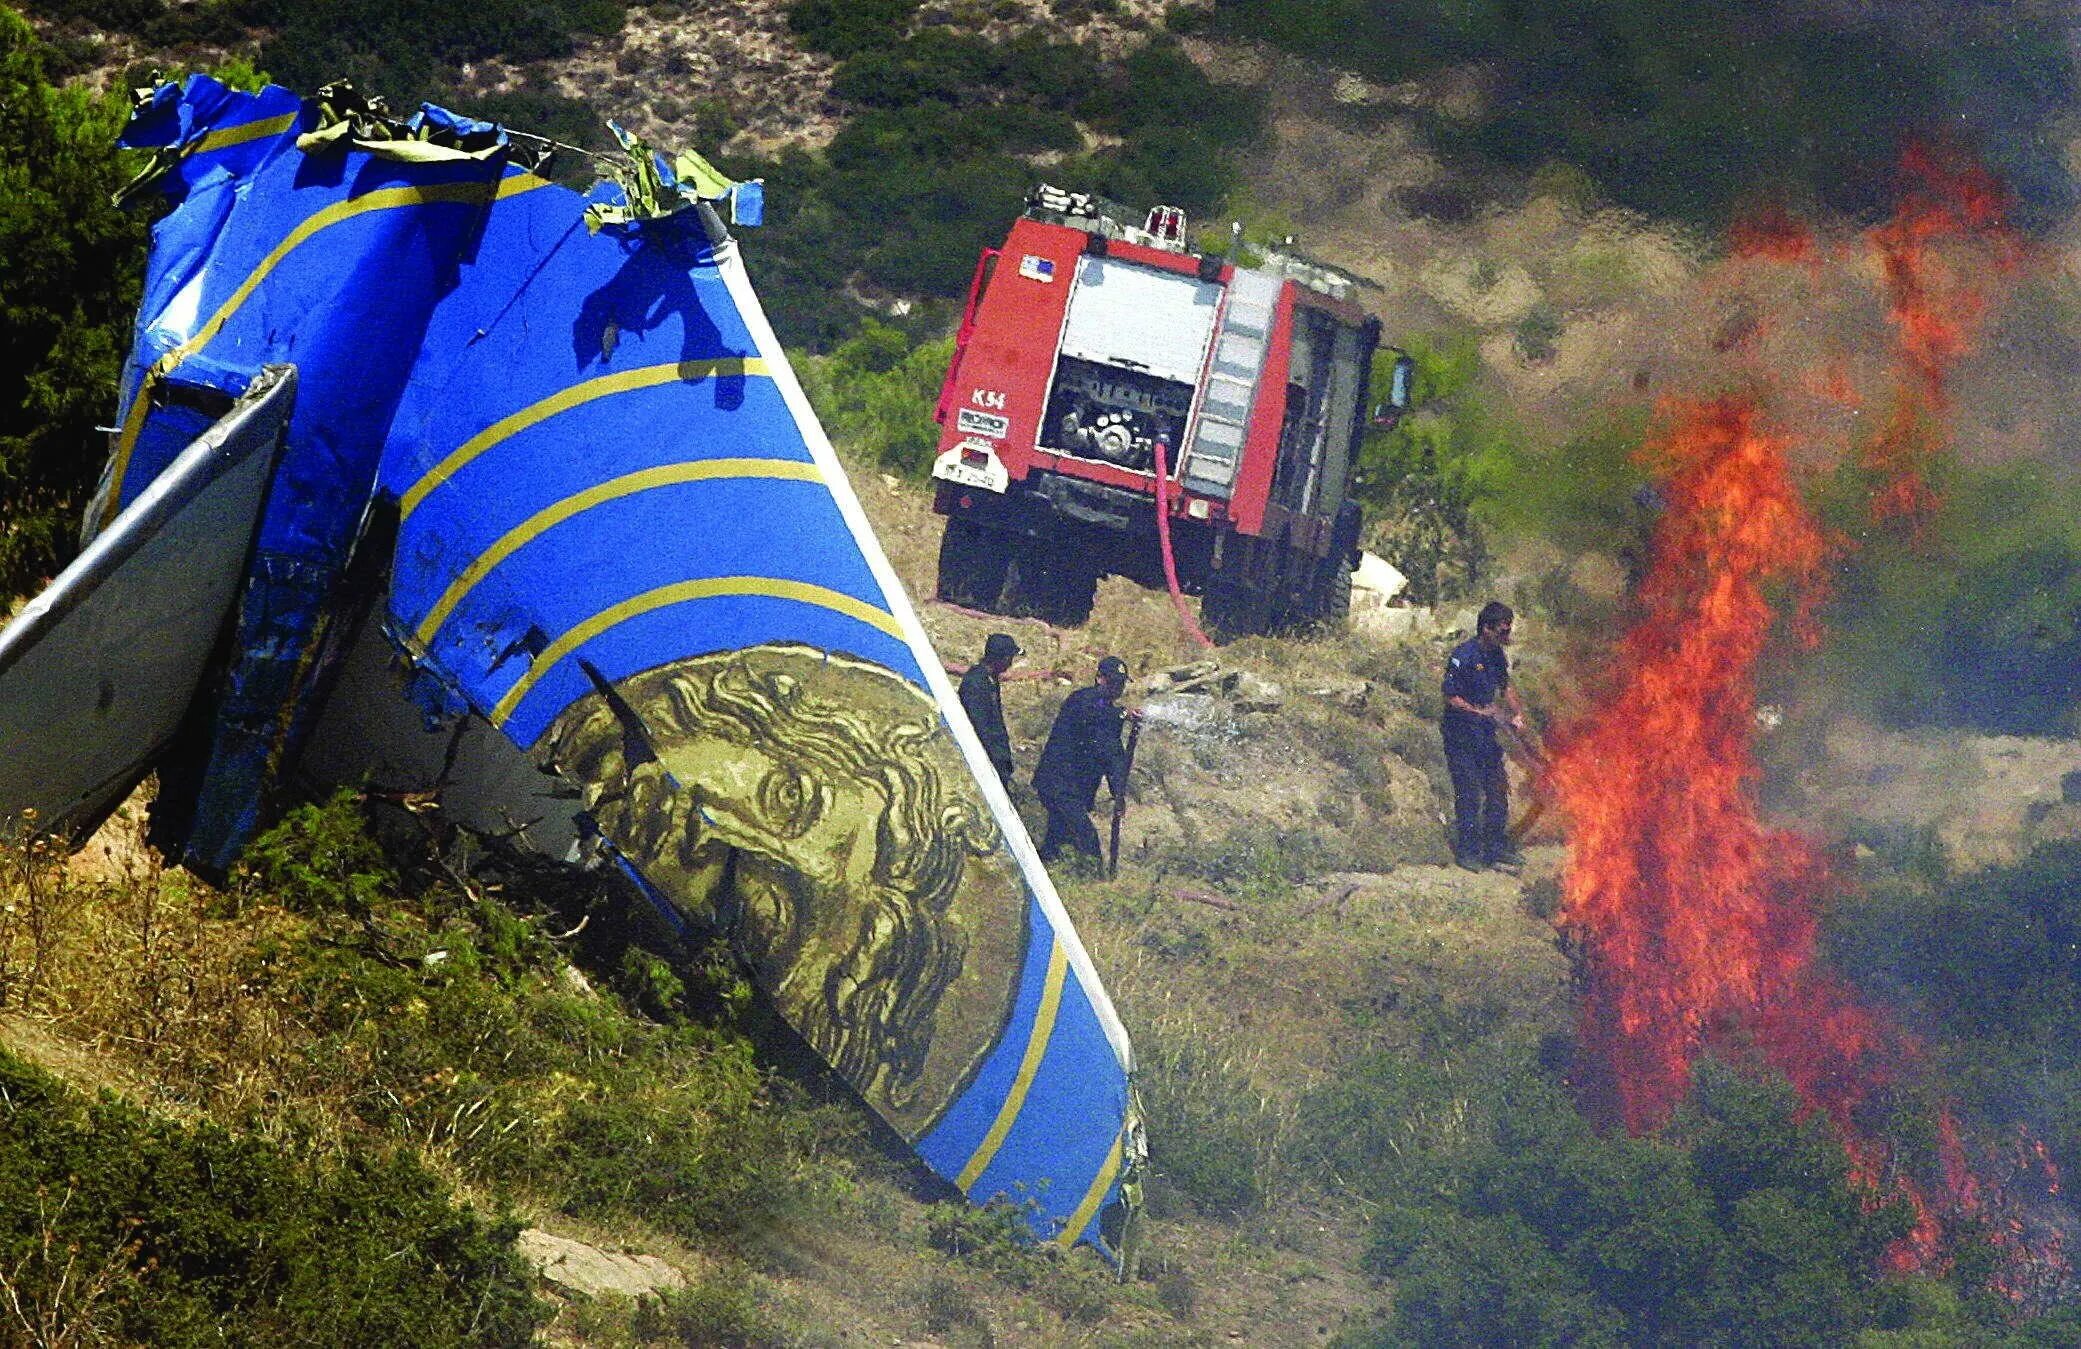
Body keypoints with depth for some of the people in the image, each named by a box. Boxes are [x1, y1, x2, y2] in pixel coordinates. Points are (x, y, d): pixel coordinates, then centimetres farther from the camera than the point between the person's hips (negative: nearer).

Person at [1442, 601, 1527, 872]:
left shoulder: (1498, 656, 6)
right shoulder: (1463, 656, -18)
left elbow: (1504, 687, 21)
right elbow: (1450, 696, -17)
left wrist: (1517, 714, 7)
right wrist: (1479, 712, -25)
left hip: (1486, 732, 8)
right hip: (1461, 735, -8)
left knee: (1498, 788, 10)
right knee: (1469, 794, -5)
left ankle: (1497, 847, 19)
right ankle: (1467, 851, 5)